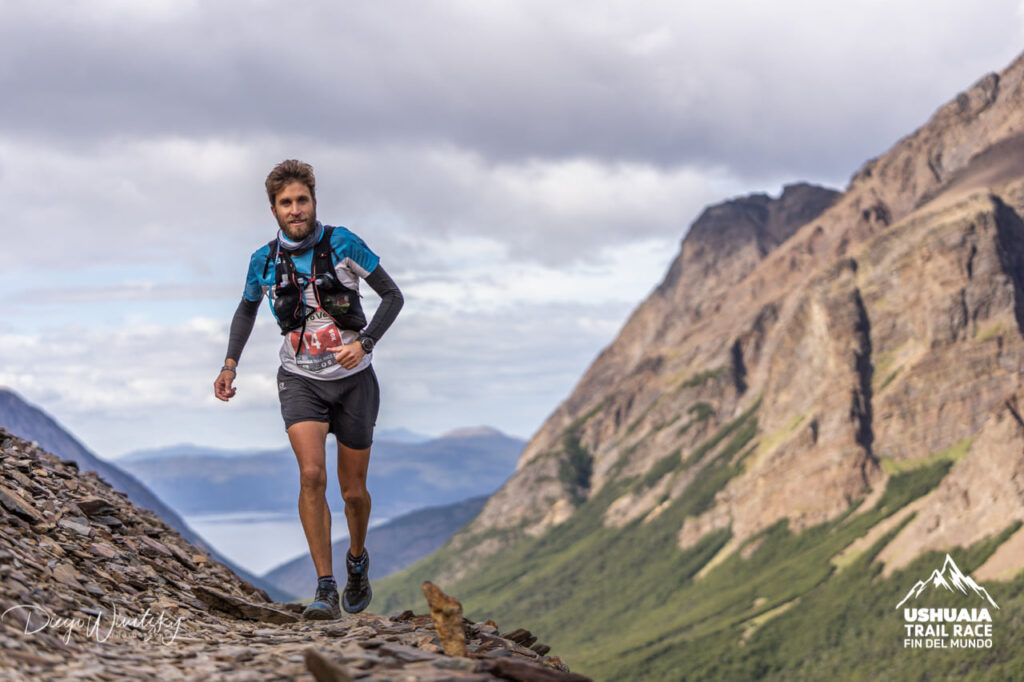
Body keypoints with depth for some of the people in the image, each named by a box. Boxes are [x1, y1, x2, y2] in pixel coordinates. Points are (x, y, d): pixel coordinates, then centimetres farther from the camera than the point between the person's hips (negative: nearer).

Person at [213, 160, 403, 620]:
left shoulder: (341, 244, -12)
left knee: (353, 490, 7)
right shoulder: (265, 261, -4)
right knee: (311, 476, -21)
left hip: (353, 380, -1)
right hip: (301, 381, 1)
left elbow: (392, 296, -6)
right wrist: (230, 363, 3)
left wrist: (365, 343, -20)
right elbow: (246, 310, 16)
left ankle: (358, 559, 39)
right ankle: (325, 590, -17)